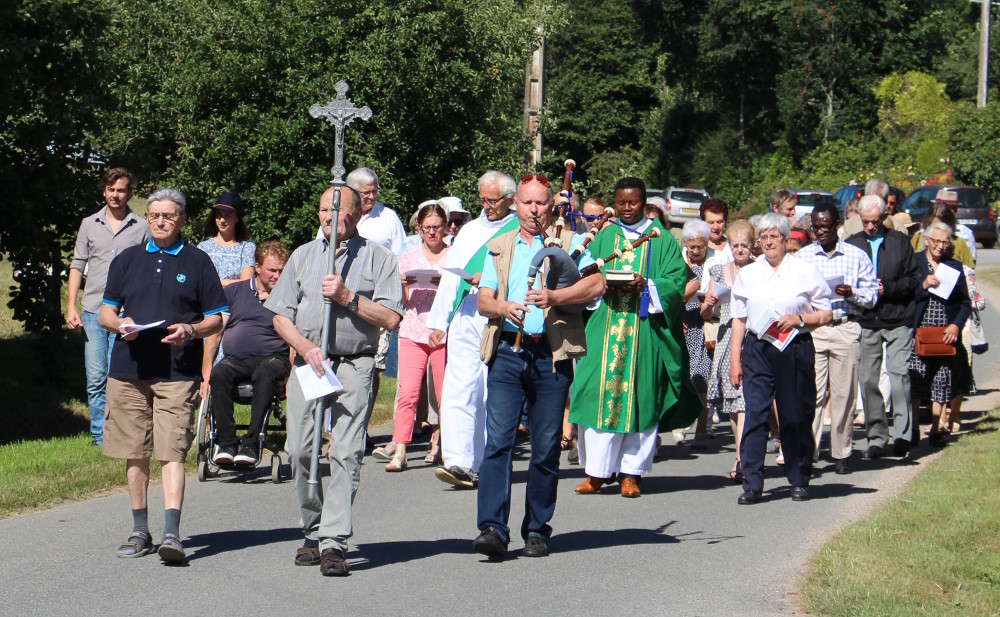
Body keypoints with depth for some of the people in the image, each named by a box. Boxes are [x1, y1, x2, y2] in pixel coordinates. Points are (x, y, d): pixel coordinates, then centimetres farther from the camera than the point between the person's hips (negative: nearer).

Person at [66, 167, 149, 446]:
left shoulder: (142, 228, 5)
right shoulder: (89, 225, 11)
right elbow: (77, 265, 12)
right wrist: (71, 306, 4)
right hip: (92, 312, 2)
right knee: (96, 379, 2)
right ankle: (99, 436, 9)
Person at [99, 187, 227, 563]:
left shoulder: (197, 262, 8)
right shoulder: (127, 260, 15)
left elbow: (217, 319, 8)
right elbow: (105, 312, 17)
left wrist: (192, 330, -12)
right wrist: (119, 324, -6)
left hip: (178, 373, -3)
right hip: (128, 370, 3)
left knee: (172, 451, -11)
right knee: (135, 453, 7)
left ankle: (171, 532, -17)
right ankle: (140, 530, 17)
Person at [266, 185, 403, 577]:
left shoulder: (377, 258, 8)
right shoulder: (303, 256, 18)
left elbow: (391, 318, -1)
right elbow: (280, 316, 13)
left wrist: (348, 298, -11)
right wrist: (306, 347, -4)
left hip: (354, 366, -3)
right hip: (308, 363, 4)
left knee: (345, 453, -13)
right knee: (300, 451, -2)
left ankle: (333, 542, -15)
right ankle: (313, 533, 13)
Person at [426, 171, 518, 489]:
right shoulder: (469, 231, 21)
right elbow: (450, 276, 22)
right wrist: (438, 321, 16)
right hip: (465, 318, 4)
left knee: (492, 395, 0)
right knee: (458, 388, -9)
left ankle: (483, 464, 9)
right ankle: (458, 462, -15)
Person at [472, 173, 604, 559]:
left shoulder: (569, 242, 9)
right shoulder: (499, 248, 17)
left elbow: (596, 284, -5)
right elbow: (482, 299, 11)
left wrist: (555, 297, -20)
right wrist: (502, 308, -12)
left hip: (551, 354, -1)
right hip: (507, 351, 1)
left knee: (546, 447, 3)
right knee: (498, 440, -11)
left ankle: (537, 530, 13)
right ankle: (492, 528, -14)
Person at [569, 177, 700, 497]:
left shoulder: (661, 240, 7)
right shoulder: (603, 238, 15)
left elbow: (678, 280, -1)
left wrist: (646, 285, -18)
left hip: (645, 329, -2)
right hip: (605, 326, 2)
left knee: (640, 396, -2)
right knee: (600, 394, -5)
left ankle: (631, 472, 3)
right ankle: (598, 471, 1)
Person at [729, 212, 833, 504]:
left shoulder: (806, 272, 4)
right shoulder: (747, 274, 11)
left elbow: (826, 314, 5)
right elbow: (739, 319, 13)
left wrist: (799, 319, -12)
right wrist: (735, 359, 7)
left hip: (795, 349, -1)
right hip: (757, 350, 2)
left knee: (796, 417, 4)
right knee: (754, 414, -7)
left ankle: (799, 481, 18)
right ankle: (752, 484, -6)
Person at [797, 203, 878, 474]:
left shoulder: (857, 256, 8)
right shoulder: (802, 256, 11)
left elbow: (872, 297, 7)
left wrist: (851, 294, -12)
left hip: (846, 329, 0)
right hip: (811, 329, 0)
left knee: (844, 393, 2)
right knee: (811, 392, -7)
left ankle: (842, 454, 10)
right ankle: (807, 453, -8)